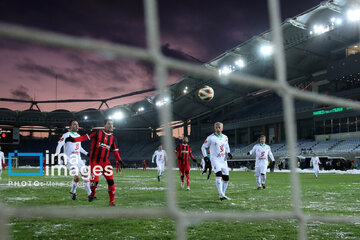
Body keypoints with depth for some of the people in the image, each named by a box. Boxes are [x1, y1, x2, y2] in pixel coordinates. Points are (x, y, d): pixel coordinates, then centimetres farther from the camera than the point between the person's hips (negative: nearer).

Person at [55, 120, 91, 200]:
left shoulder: (78, 136, 15)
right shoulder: (66, 135, -8)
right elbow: (59, 145, -16)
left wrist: (87, 154, 27)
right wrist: (57, 154, -28)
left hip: (78, 159, 8)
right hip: (70, 160, -7)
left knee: (85, 175, 5)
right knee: (77, 176, -20)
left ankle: (90, 194, 13)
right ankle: (73, 192, 4)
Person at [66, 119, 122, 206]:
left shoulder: (113, 138, 11)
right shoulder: (97, 132, -2)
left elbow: (115, 151, 14)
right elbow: (85, 137, -7)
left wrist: (118, 160, -1)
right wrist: (73, 139, -18)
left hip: (105, 161, 3)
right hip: (94, 161, -3)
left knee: (110, 180, -7)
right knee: (94, 180, -11)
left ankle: (111, 201, 5)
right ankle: (92, 194, 23)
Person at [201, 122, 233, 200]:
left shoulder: (225, 137, 11)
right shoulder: (211, 138, -3)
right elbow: (203, 147, 7)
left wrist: (228, 153, 7)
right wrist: (205, 156, -5)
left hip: (223, 160, 6)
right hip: (215, 159, -6)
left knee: (226, 178, 4)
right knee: (219, 175, -25)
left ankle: (222, 194, 20)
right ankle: (221, 194, -29)